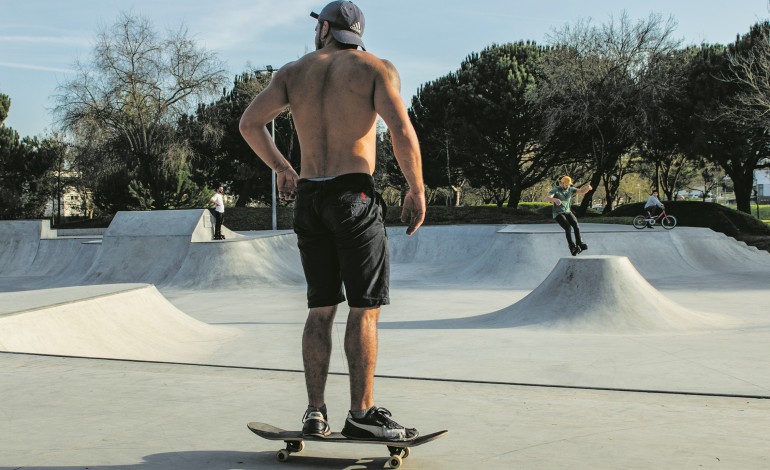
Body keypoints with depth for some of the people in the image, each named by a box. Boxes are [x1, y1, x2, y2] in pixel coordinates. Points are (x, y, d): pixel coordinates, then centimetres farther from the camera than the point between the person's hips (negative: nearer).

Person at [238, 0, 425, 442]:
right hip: (354, 193, -4)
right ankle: (362, 413, -3)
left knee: (322, 308, 9)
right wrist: (417, 190, -1)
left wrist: (280, 167, 19)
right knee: (366, 307, -2)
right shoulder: (376, 68, 4)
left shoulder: (294, 71, 14)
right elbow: (402, 131, -11)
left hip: (308, 197, 4)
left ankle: (316, 413, 9)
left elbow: (250, 123, 6)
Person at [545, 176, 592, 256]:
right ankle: (572, 248, -25)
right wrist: (555, 199, -55)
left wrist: (588, 188, -29)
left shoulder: (570, 189, 2)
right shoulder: (555, 190, -14)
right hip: (558, 214, -5)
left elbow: (582, 191, -4)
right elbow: (547, 198, -32)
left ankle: (579, 244, -17)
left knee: (576, 225, -22)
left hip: (567, 212, 5)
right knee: (568, 227, -27)